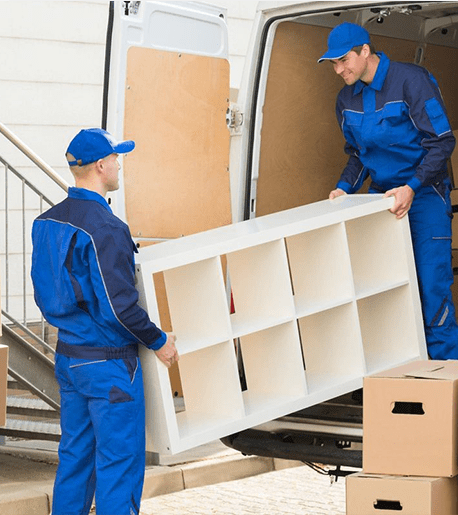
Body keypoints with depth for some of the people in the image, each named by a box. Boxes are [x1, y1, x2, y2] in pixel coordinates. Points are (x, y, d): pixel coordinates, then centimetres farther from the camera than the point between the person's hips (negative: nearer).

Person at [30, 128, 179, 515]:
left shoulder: (46, 222, 6)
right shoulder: (106, 229, -21)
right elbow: (119, 305, -23)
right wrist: (158, 341, -9)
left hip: (67, 356, 8)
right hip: (109, 364, -8)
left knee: (74, 454, 17)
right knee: (119, 462, 0)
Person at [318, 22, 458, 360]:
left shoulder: (411, 80, -13)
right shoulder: (347, 99, 8)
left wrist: (412, 188, -25)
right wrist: (345, 188, 0)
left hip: (424, 195, -6)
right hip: (381, 198, 6)